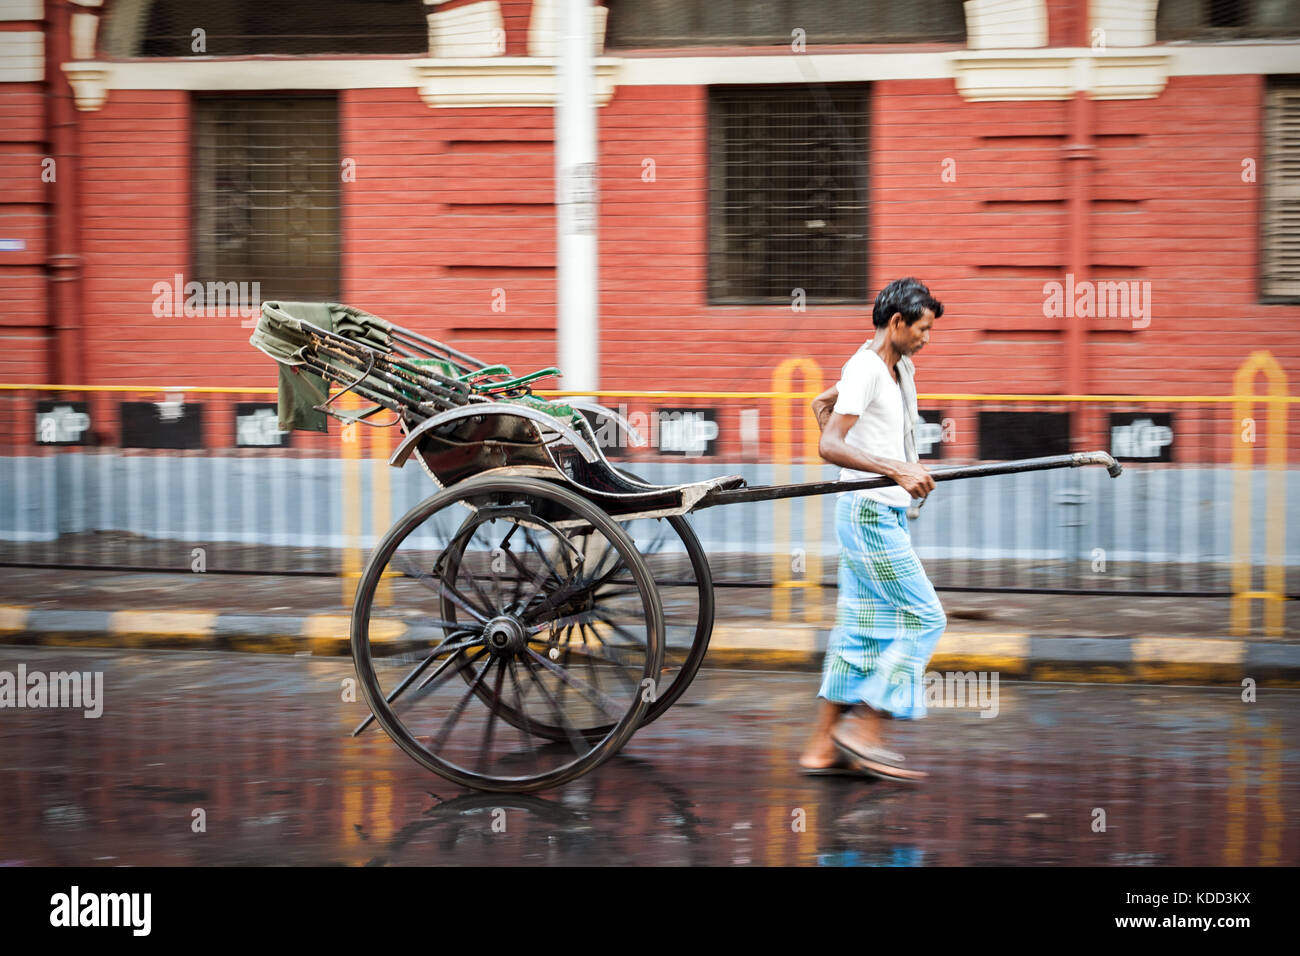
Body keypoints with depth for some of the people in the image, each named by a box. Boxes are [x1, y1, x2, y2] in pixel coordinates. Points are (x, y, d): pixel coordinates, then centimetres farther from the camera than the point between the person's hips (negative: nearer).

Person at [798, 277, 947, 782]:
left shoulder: (900, 368, 14)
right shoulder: (865, 369, -15)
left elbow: (822, 403, 28)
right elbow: (829, 446, -24)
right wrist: (897, 470, -32)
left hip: (884, 513, 10)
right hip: (871, 514, -10)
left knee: (861, 629, 9)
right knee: (924, 618, -8)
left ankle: (823, 746, 10)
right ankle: (864, 727, -6)